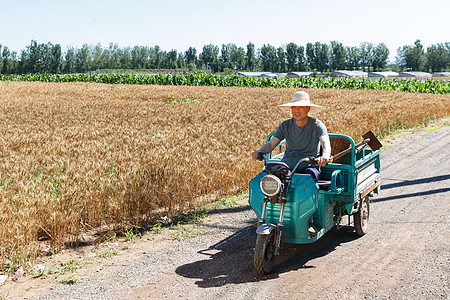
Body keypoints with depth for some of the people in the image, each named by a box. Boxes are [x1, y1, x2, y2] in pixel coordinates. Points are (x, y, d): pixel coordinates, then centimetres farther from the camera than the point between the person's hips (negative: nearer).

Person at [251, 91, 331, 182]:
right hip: (287, 165, 3)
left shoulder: (317, 125, -2)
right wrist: (259, 152, -19)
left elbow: (326, 144, -18)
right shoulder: (285, 125, 9)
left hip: (309, 166, -3)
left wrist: (325, 156, -43)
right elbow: (270, 144, 5)